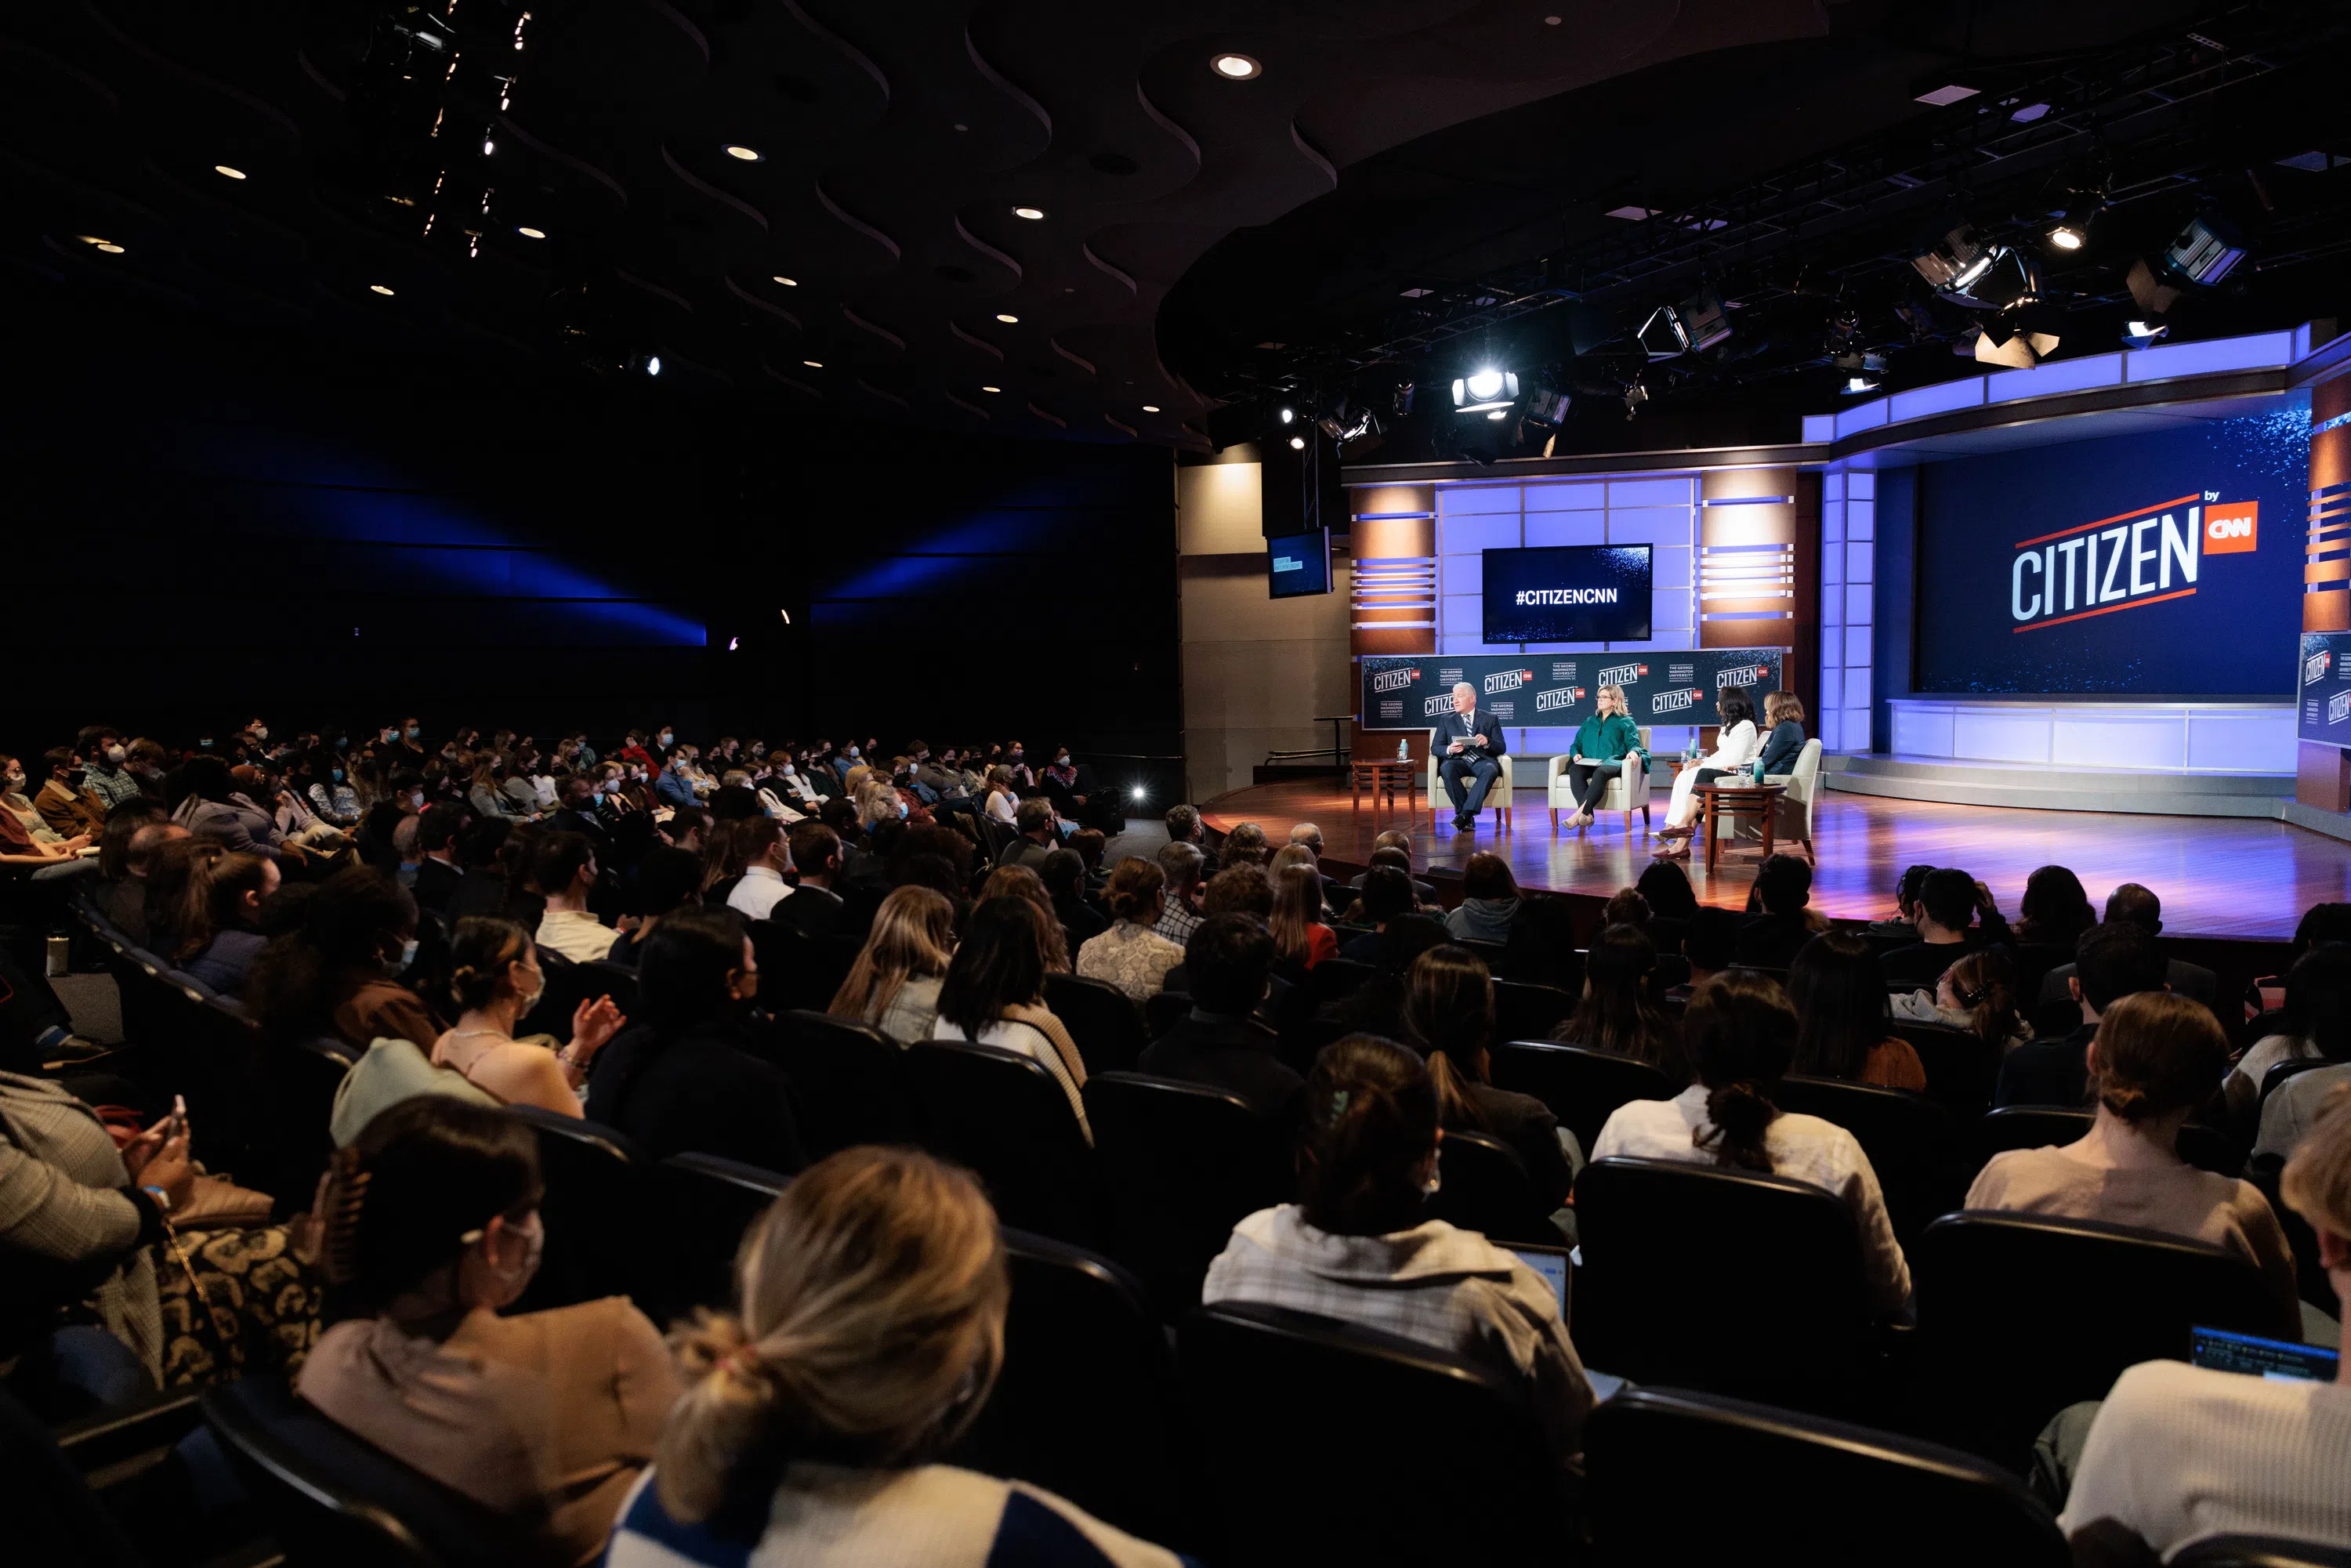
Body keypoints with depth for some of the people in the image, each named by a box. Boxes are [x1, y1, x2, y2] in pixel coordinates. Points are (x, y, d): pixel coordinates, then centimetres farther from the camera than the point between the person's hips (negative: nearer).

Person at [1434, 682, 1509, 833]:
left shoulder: (1490, 719, 17)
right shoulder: (1445, 720, 19)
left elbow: (1501, 748, 9)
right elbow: (1436, 747, 10)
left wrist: (1487, 742, -14)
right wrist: (1449, 750, -13)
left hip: (1483, 760, -1)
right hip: (1458, 761, 1)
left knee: (1490, 771, -37)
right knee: (1446, 768, -35)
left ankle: (1464, 814, -39)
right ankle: (1468, 818, -31)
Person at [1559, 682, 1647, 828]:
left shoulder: (1625, 722, 18)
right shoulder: (1589, 722, 31)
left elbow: (1634, 744, 6)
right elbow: (1576, 744, 27)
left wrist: (1633, 751, -20)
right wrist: (1576, 753, 3)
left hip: (1613, 763, -3)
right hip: (1588, 764, 4)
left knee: (1601, 772, -42)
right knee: (1574, 770, -34)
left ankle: (1580, 813, -53)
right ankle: (1587, 816, -48)